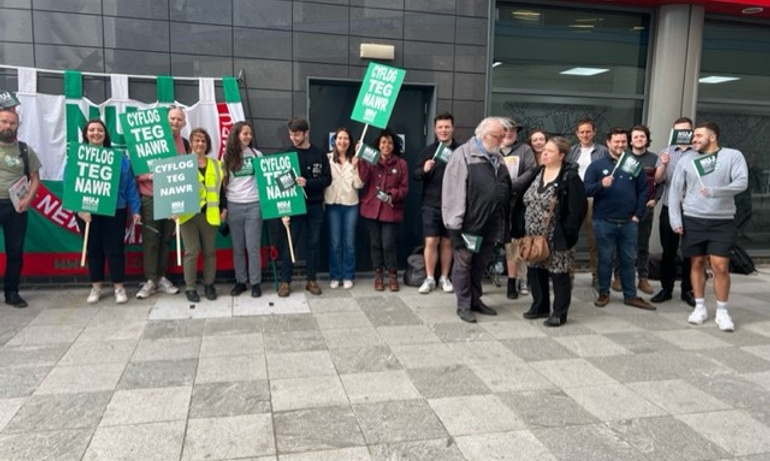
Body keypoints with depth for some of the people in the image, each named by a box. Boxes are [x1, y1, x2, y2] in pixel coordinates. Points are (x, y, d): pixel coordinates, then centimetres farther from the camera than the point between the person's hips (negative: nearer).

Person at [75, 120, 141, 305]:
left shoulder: (118, 157, 3)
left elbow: (129, 185, 2)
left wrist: (135, 209, -2)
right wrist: (79, 208, -18)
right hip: (87, 212, 1)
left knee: (115, 248, 2)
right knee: (93, 249, 11)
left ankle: (119, 287, 14)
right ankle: (96, 287, 23)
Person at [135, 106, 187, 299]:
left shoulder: (185, 144, 10)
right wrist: (149, 176, -22)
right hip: (150, 197, -3)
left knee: (166, 238, 10)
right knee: (151, 238, -1)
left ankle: (162, 277, 19)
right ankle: (150, 280, 6)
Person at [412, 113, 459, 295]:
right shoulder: (428, 150, 5)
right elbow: (415, 175, 2)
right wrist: (424, 170, -18)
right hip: (431, 204, 0)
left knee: (447, 242, 9)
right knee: (431, 241, 0)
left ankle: (444, 278, 21)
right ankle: (429, 279, 13)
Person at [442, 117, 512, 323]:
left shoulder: (497, 157, 14)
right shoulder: (464, 154, -8)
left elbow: (506, 188, 17)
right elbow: (453, 191, -14)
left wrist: (504, 221, 12)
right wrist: (455, 223, -17)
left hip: (490, 225, 7)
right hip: (469, 223, -6)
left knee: (480, 265, 16)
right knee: (464, 264, 4)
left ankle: (475, 300, 29)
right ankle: (463, 305, 13)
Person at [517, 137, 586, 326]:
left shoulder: (570, 177, -12)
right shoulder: (538, 173, 11)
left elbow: (577, 209, -15)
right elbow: (527, 202, 14)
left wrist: (568, 234, -18)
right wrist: (526, 228, 8)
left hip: (557, 237, -7)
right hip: (534, 235, 7)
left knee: (558, 274, 2)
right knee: (535, 271, 13)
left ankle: (559, 313, 13)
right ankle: (540, 307, 28)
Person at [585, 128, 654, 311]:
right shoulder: (597, 165, -1)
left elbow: (644, 191, 7)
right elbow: (586, 190, -7)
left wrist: (638, 214, 0)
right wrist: (601, 184, -25)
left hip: (629, 223, 2)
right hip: (604, 222, -2)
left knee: (628, 260, 10)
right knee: (605, 260, 7)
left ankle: (630, 295, 20)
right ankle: (604, 293, 19)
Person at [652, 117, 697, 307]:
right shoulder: (666, 152, 8)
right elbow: (657, 179, 1)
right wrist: (663, 165, -17)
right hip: (668, 209, 2)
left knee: (689, 252, 7)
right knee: (668, 252, 8)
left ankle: (688, 290, 17)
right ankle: (666, 289, 17)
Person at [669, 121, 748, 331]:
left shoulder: (733, 156, 0)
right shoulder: (687, 159, 6)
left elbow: (742, 182, -13)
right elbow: (675, 190, 4)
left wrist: (715, 191, -30)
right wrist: (675, 219, -4)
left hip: (722, 221, -2)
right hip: (692, 220, 2)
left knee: (720, 266, -5)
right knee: (697, 263, 8)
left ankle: (722, 311, 9)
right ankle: (700, 307, 20)